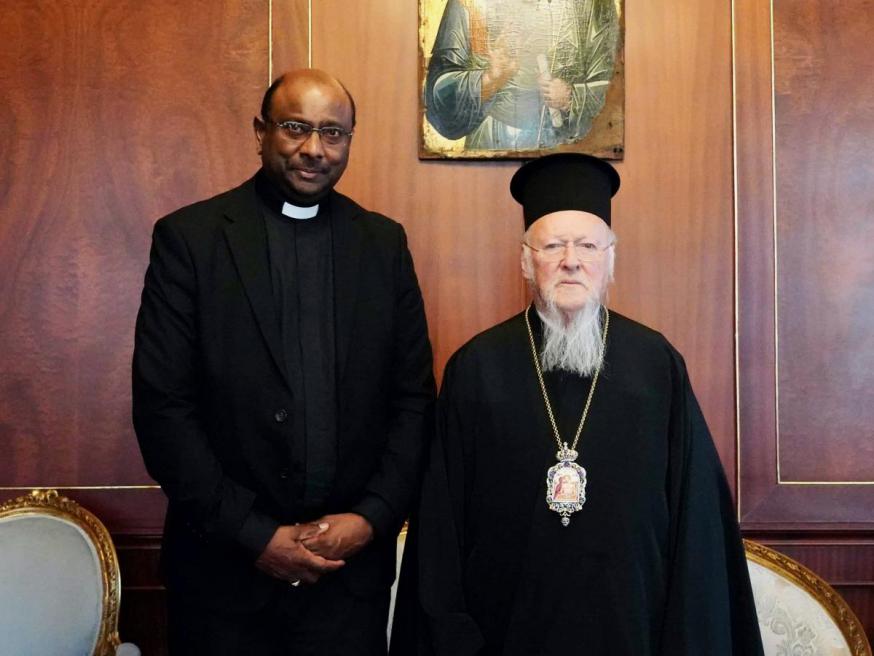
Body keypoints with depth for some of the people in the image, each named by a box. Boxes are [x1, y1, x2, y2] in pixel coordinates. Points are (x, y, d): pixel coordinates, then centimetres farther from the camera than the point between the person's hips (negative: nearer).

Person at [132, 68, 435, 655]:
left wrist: (372, 518, -7)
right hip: (226, 563, -2)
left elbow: (414, 397, 4)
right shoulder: (189, 237, -4)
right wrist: (254, 535, -11)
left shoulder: (383, 242, 4)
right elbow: (162, 405, -8)